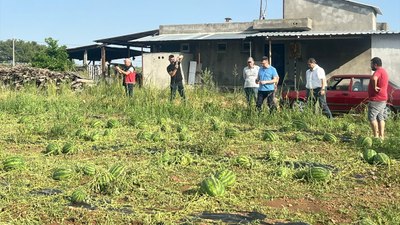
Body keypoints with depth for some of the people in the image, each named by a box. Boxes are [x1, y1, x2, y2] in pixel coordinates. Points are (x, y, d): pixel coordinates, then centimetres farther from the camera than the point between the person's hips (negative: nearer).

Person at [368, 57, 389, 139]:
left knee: (372, 118, -6)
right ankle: (382, 136, 14)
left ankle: (376, 136, -7)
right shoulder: (383, 71, 18)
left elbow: (374, 78, -39)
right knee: (380, 118, 12)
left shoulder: (378, 71, -17)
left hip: (376, 99, -10)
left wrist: (375, 87, -27)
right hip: (383, 99, 10)